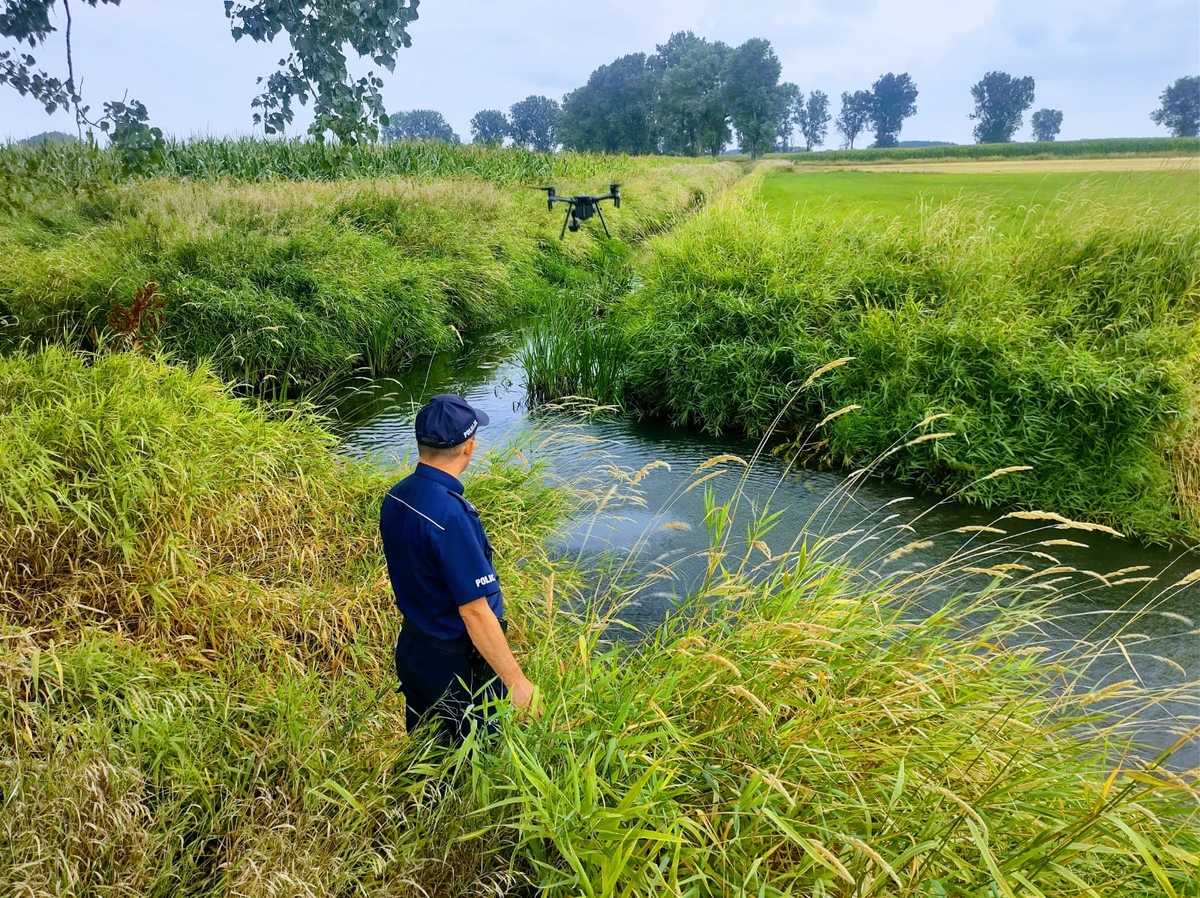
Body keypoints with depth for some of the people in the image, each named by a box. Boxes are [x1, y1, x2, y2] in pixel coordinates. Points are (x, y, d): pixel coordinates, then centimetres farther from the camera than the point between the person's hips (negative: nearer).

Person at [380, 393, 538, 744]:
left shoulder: (395, 498, -4)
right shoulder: (450, 515, -31)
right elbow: (475, 612, -29)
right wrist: (518, 682, -21)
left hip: (412, 647, 8)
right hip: (457, 667, -8)